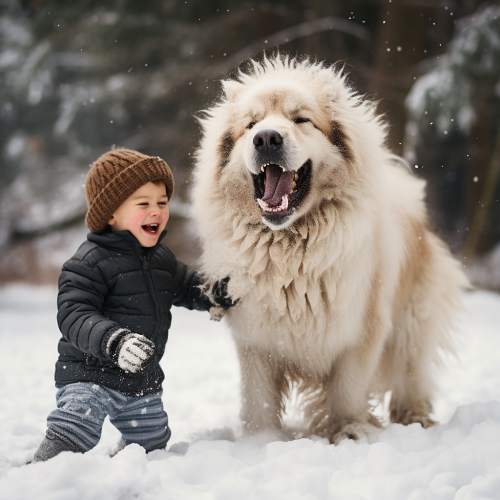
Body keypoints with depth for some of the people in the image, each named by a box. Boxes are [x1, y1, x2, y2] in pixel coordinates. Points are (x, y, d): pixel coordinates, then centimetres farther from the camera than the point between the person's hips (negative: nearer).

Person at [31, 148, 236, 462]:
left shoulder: (162, 259, 7)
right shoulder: (91, 262, -18)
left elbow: (187, 286, 22)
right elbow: (74, 316, -26)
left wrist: (216, 293, 0)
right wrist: (114, 342, -42)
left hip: (144, 381, 7)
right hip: (91, 374, -7)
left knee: (152, 446, 20)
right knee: (69, 442, -20)